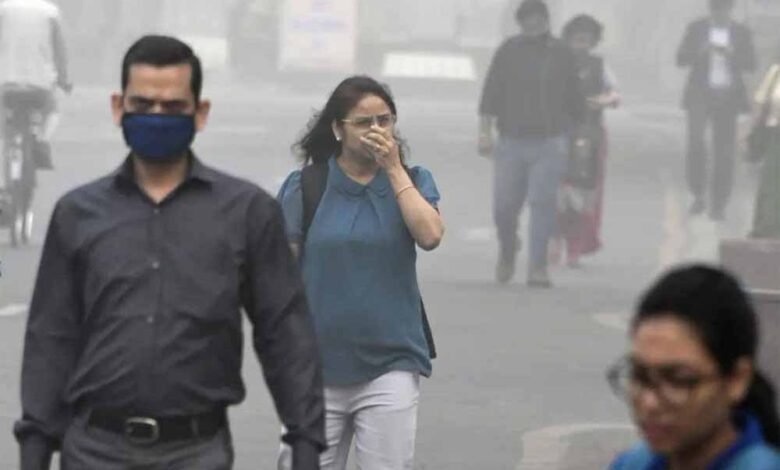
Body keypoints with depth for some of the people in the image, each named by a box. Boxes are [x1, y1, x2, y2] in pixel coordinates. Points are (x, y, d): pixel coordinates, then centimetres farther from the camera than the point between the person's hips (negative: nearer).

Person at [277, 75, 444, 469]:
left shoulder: (412, 181, 5)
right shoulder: (304, 187, 1)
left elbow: (430, 235, -15)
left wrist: (393, 169, -11)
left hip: (389, 365, 0)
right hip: (317, 367, 0)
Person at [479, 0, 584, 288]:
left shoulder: (562, 56, 6)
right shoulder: (508, 52, 3)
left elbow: (574, 101, 13)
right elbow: (490, 95, 1)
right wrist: (485, 132, -7)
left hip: (549, 144, 0)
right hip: (511, 142, 0)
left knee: (543, 203, -10)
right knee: (504, 205, 0)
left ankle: (538, 268, -8)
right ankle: (507, 251, 29)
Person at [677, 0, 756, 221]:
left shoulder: (742, 32, 7)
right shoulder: (696, 28, 5)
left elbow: (751, 64, 1)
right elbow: (681, 59, 1)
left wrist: (732, 54, -19)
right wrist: (700, 52, -19)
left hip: (728, 97, 1)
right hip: (700, 95, -1)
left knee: (724, 151, 0)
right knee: (696, 140, -21)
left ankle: (718, 205, 6)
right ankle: (699, 195, -7)